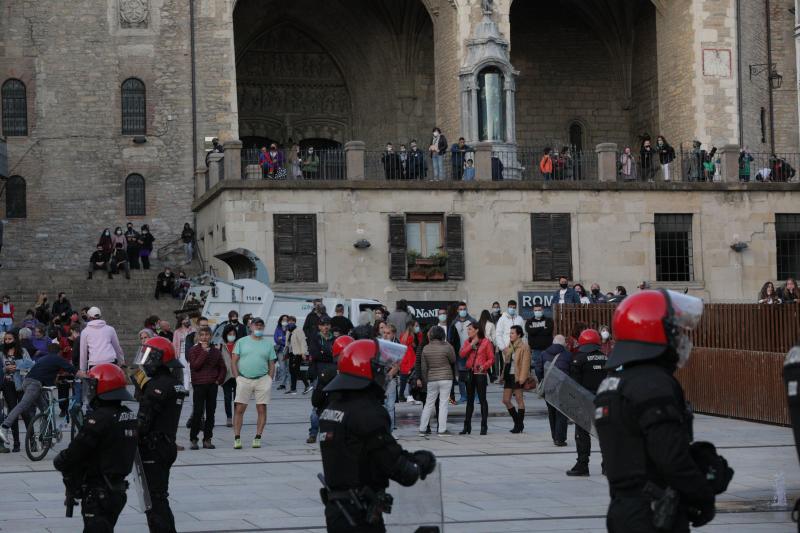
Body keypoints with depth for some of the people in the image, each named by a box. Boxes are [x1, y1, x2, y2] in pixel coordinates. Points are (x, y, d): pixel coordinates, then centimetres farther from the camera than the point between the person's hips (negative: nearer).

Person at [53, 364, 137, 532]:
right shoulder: (129, 416, 6)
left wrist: (58, 461, 3)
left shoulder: (99, 419, -21)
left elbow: (74, 453, -19)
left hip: (97, 495, -9)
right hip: (118, 489, 9)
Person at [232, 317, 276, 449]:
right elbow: (234, 361, 6)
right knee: (239, 409, -5)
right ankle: (237, 438, -2)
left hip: (262, 380, 1)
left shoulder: (268, 344, 13)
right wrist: (237, 377, -4)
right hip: (244, 379, -1)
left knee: (262, 409, -1)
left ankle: (257, 438, 6)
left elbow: (272, 365, 13)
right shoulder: (241, 342, 9)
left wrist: (269, 379, 1)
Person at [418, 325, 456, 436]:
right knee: (443, 403, 1)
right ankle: (442, 429, 0)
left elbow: (424, 367, 4)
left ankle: (422, 429, 12)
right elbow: (453, 360, 5)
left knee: (429, 404, 11)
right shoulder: (446, 347, -10)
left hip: (431, 379, 3)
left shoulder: (426, 348, 0)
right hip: (446, 378, -3)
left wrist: (424, 380, 14)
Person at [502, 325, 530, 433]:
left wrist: (522, 378, -20)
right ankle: (517, 422, 18)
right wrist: (504, 376, 14)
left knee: (519, 400, 0)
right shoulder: (509, 347, 15)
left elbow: (525, 364, -13)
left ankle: (519, 425, 7)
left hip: (517, 376, -8)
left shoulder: (524, 347, -8)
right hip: (509, 376, 8)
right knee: (506, 400, 6)